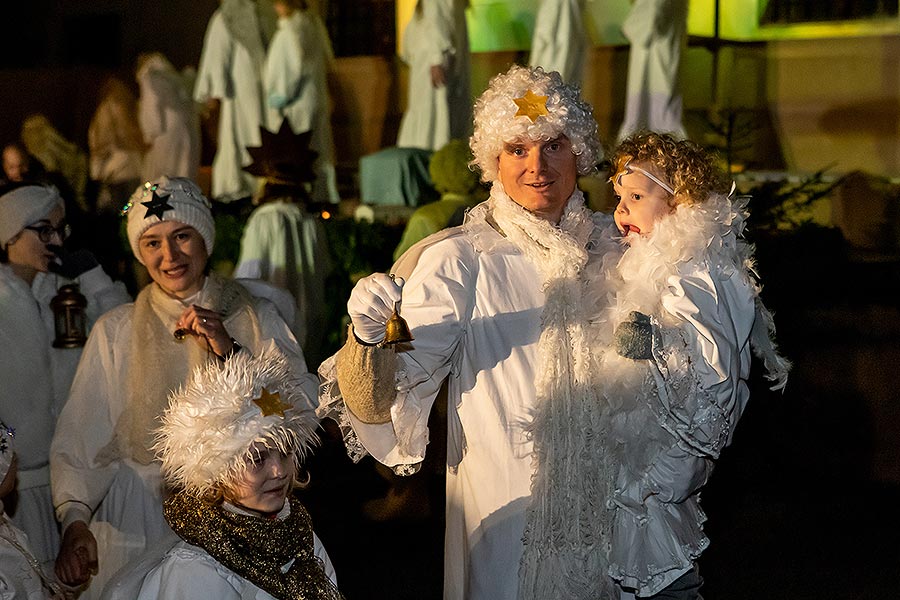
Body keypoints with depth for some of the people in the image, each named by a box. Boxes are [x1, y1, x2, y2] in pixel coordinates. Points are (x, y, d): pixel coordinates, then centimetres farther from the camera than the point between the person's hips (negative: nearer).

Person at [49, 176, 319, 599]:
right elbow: (82, 440, -4)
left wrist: (231, 352, -16)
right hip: (139, 526, 0)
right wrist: (75, 518, -20)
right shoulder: (115, 332, 2)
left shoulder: (257, 319, 3)